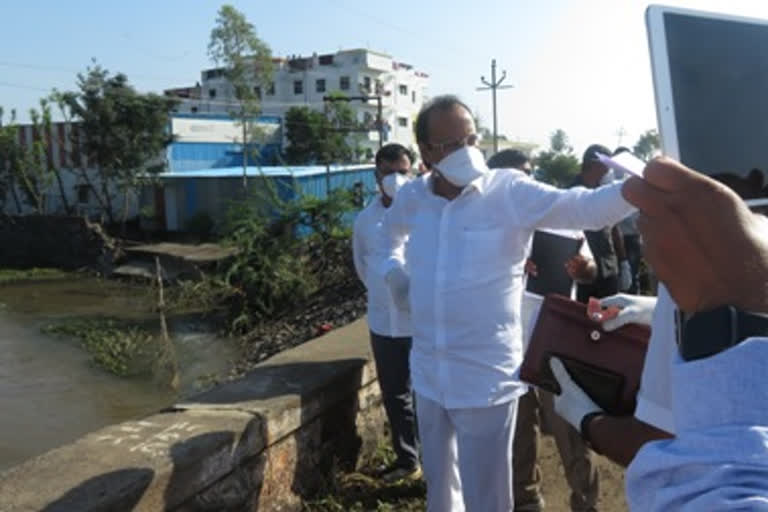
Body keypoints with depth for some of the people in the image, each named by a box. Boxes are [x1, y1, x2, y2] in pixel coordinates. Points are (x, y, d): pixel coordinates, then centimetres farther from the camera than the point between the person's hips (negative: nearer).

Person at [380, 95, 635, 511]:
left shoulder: (510, 192, -13)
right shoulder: (411, 198, 0)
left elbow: (586, 207, -25)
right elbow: (390, 232, 23)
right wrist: (396, 275, 7)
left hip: (486, 379, -4)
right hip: (428, 375, 5)